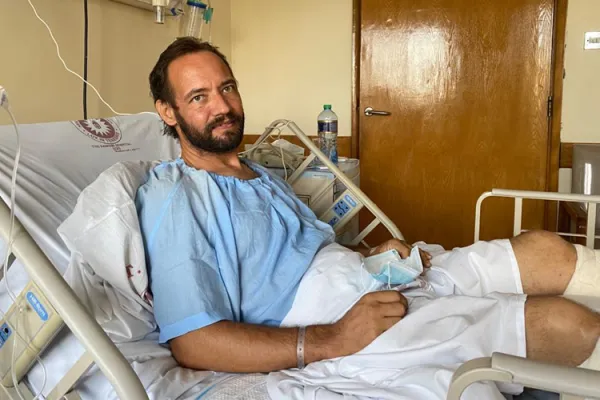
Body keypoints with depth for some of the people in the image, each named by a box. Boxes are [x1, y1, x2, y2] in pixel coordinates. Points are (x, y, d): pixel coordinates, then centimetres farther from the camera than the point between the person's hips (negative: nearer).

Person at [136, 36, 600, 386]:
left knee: (546, 251, -2)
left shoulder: (261, 175, 19)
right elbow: (191, 343, -20)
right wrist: (331, 341, -27)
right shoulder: (170, 198, -11)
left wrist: (371, 254, 3)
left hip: (374, 285, 9)